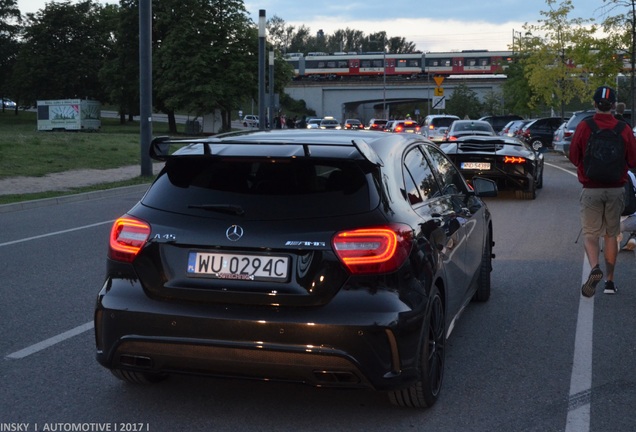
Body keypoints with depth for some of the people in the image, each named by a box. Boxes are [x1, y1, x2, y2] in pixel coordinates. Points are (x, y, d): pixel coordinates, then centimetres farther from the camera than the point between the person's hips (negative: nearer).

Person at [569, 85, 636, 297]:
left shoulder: (583, 127, -9)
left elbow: (574, 158, -2)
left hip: (591, 190, -2)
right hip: (616, 190, 2)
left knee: (590, 234, 4)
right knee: (611, 235, 14)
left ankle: (595, 268, -23)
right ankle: (610, 280, 19)